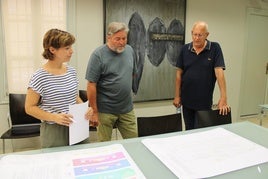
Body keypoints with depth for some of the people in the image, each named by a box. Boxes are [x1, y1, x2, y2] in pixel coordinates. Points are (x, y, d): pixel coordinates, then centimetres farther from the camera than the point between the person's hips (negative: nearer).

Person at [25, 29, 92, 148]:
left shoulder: (72, 71, 3)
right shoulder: (39, 77, -14)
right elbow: (29, 108, -9)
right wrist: (54, 117, -21)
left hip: (76, 127, 5)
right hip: (54, 130, -5)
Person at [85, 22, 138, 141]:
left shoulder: (130, 50, 5)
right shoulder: (98, 55, -13)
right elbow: (91, 85, -14)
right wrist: (94, 112, -13)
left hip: (127, 109, 5)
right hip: (105, 110, -5)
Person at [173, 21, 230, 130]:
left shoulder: (215, 48, -6)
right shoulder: (185, 49, 1)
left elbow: (219, 72, -14)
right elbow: (179, 73, 3)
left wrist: (223, 97, -22)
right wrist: (177, 96, 1)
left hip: (204, 101, -2)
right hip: (187, 101, 3)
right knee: (189, 130, 15)